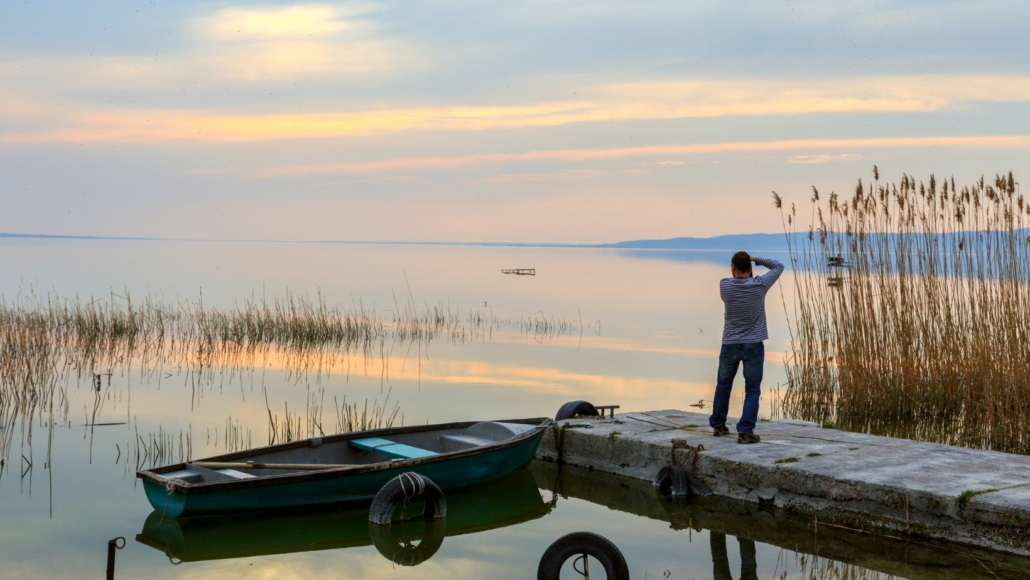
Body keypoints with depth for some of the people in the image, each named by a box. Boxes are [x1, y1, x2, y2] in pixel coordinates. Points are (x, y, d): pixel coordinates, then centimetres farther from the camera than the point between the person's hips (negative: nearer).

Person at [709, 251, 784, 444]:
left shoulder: (724, 286, -6)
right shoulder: (760, 285, -9)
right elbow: (779, 267, 7)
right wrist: (755, 259, 6)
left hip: (729, 345, 2)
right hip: (753, 346, -2)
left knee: (723, 385, 20)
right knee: (752, 390, 1)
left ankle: (718, 425, 31)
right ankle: (745, 431, -10)